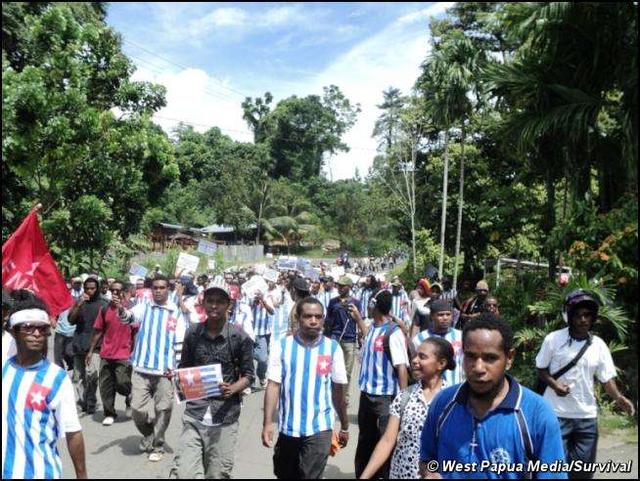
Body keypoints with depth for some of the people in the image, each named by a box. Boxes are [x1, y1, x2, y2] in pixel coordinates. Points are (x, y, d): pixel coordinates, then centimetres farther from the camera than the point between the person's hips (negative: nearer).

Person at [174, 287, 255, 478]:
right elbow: (184, 368, 13)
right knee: (185, 473, -2)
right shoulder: (192, 333, 2)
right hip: (194, 414, 2)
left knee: (217, 474, 9)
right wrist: (180, 380, -8)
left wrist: (232, 389, -18)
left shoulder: (240, 337, -6)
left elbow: (248, 375, 0)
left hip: (225, 417, -2)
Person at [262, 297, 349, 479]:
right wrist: (267, 423, -11)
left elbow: (338, 391, 2)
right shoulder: (283, 346, -5)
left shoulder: (333, 348, -5)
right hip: (288, 427, 2)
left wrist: (344, 427, 9)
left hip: (319, 429, -2)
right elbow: (273, 385, -5)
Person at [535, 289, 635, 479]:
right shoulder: (553, 339, -10)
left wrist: (617, 397, -17)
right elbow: (541, 369, -1)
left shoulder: (599, 345, 0)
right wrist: (554, 384, -19)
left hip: (587, 416, 3)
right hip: (557, 414, -3)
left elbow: (607, 377, 2)